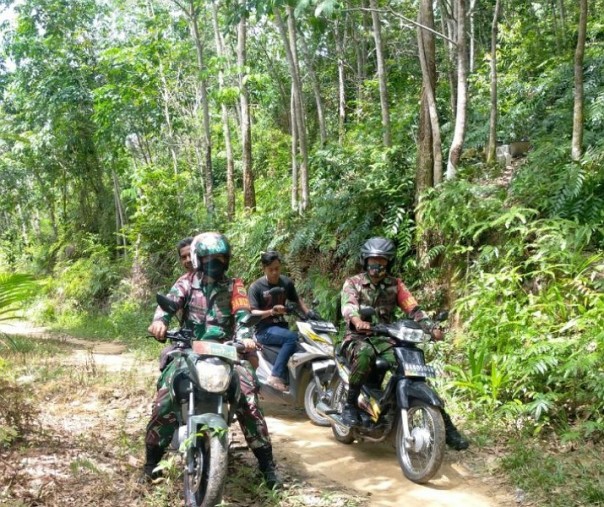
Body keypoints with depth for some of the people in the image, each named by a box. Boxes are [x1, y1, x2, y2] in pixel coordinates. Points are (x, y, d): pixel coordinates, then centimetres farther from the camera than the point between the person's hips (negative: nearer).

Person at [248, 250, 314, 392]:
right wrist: (271, 312, -30)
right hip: (264, 330, -5)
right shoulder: (256, 287, -8)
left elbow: (296, 299, 22)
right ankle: (276, 377, -30)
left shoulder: (286, 282, 7)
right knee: (292, 338, -33)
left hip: (282, 326, 5)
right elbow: (252, 313, -14)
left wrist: (308, 313, 5)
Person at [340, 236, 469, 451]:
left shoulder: (395, 284, 11)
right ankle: (350, 404, -23)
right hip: (358, 338, -3)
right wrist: (357, 320, -44)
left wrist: (431, 327, -21)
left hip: (386, 339, 3)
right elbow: (348, 305, -20)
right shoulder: (353, 283, 2)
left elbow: (413, 309, -2)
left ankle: (446, 425, -8)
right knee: (365, 353, -40)